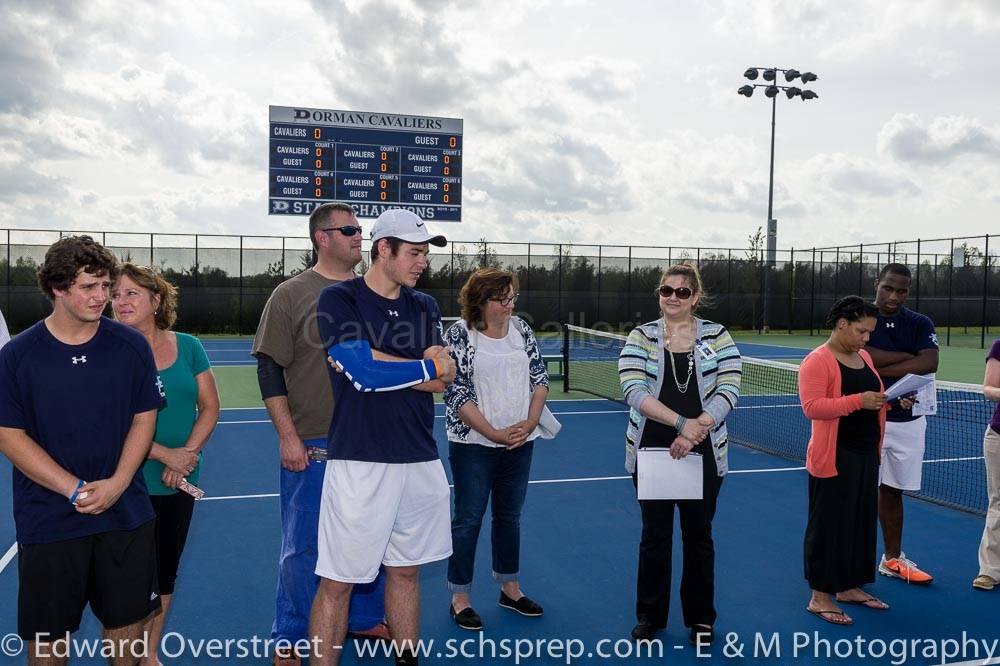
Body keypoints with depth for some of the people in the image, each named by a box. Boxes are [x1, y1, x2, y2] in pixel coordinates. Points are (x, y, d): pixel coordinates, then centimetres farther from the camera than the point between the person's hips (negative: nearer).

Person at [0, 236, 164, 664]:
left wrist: (116, 485, -12)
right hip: (48, 517, -1)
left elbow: (144, 419, 2)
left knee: (128, 620, 12)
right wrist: (76, 489, -15)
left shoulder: (131, 346, -2)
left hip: (125, 513, 1)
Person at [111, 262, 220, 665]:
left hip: (182, 482, 4)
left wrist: (186, 455, -11)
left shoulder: (188, 346, 1)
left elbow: (209, 407, 2)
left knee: (166, 572, 15)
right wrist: (166, 454, -19)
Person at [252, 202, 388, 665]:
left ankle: (365, 618, 34)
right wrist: (288, 436, -12)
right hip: (312, 445, -4)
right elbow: (270, 370, -7)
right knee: (303, 546, 5)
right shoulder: (292, 294, -5)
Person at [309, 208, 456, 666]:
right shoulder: (338, 299, -3)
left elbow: (441, 382, 1)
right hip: (360, 461, -5)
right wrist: (428, 366, -5)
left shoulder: (425, 307, 12)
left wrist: (375, 364, -13)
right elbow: (361, 371, -16)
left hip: (421, 460, 5)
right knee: (337, 582, 0)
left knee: (405, 571, 16)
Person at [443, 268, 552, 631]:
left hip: (520, 442, 5)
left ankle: (510, 587, 32)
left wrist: (530, 423, -6)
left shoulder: (521, 328, 5)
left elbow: (539, 378, 8)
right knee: (468, 519, 3)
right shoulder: (459, 334, -10)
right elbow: (457, 393, -13)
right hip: (473, 444, -5)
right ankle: (459, 597, 16)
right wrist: (495, 433, -16)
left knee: (510, 516, 16)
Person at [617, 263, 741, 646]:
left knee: (698, 535, 11)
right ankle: (650, 617, 26)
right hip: (651, 452, 0)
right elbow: (633, 390, -13)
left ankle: (701, 618, 28)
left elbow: (728, 390, -8)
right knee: (655, 534, 10)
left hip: (703, 455, 0)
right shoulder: (641, 338, -1)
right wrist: (681, 422, -24)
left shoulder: (718, 337, 1)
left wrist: (696, 430, -21)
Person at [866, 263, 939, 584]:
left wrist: (881, 369, -18)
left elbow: (929, 363, -12)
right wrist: (907, 356, -12)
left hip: (907, 421, 3)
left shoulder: (921, 324, 5)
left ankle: (892, 558, 27)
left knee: (892, 491, 15)